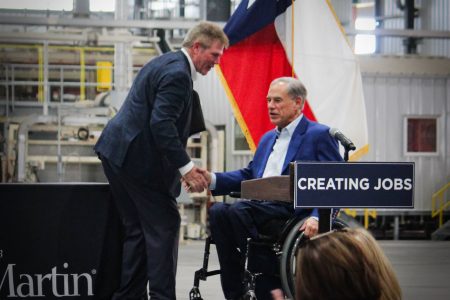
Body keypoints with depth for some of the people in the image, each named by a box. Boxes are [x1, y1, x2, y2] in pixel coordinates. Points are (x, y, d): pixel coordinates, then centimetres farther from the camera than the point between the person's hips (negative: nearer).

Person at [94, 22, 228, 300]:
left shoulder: (165, 63, 17)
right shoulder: (177, 73, -16)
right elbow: (162, 124, -25)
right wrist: (186, 167, -24)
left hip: (117, 153, 10)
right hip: (140, 160, -10)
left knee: (138, 229, 14)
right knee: (164, 226, -5)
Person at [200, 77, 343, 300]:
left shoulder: (319, 135, 4)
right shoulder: (267, 138, 30)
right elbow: (248, 176, 26)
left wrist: (318, 217, -23)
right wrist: (212, 179, 7)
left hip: (293, 209, -7)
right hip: (259, 207, 7)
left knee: (238, 210, -31)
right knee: (218, 211, -22)